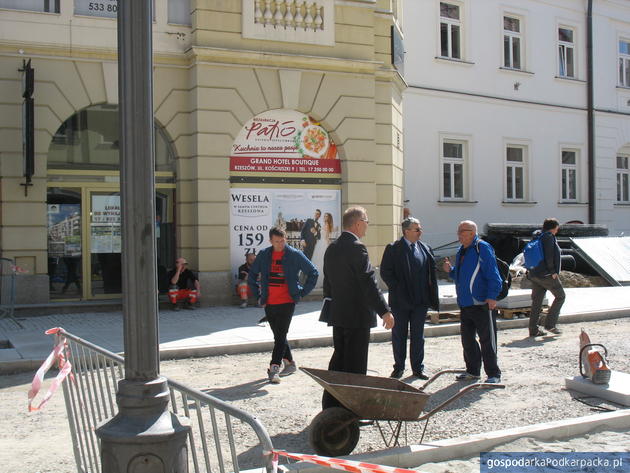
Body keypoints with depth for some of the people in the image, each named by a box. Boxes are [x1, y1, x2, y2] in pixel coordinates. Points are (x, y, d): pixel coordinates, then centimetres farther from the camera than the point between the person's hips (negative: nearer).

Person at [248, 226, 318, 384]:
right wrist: (258, 295, 11)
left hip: (287, 302, -4)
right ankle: (289, 363, 27)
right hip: (269, 303, 4)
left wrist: (301, 293, 0)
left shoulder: (295, 255, -4)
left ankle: (274, 368, -12)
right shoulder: (264, 255, 5)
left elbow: (313, 273, 3)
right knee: (278, 335, 13)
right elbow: (251, 275, 18)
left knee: (280, 335, -10)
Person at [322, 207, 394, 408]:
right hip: (357, 316, -8)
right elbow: (369, 282, -20)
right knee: (355, 364, 0)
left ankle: (331, 405, 21)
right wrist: (384, 310, -18)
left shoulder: (332, 248, 11)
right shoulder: (357, 248, -16)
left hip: (337, 315, 8)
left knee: (338, 360, 16)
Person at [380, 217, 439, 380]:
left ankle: (418, 368, 20)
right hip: (400, 300, -3)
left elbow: (432, 273, 11)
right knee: (399, 335, 7)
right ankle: (398, 368, 18)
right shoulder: (393, 248, -5)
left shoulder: (426, 249, 8)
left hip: (420, 300, 3)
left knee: (418, 336, 10)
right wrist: (396, 289, -13)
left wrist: (431, 296, 3)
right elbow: (385, 271, -7)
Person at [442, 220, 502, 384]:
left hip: (482, 304, -9)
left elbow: (493, 274, -15)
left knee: (487, 340, -2)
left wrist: (492, 296, -22)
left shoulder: (482, 248, -10)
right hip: (465, 304, 9)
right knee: (467, 339, 14)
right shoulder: (461, 251, 16)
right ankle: (473, 371, 27)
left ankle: (493, 374, 6)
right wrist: (450, 270, 6)